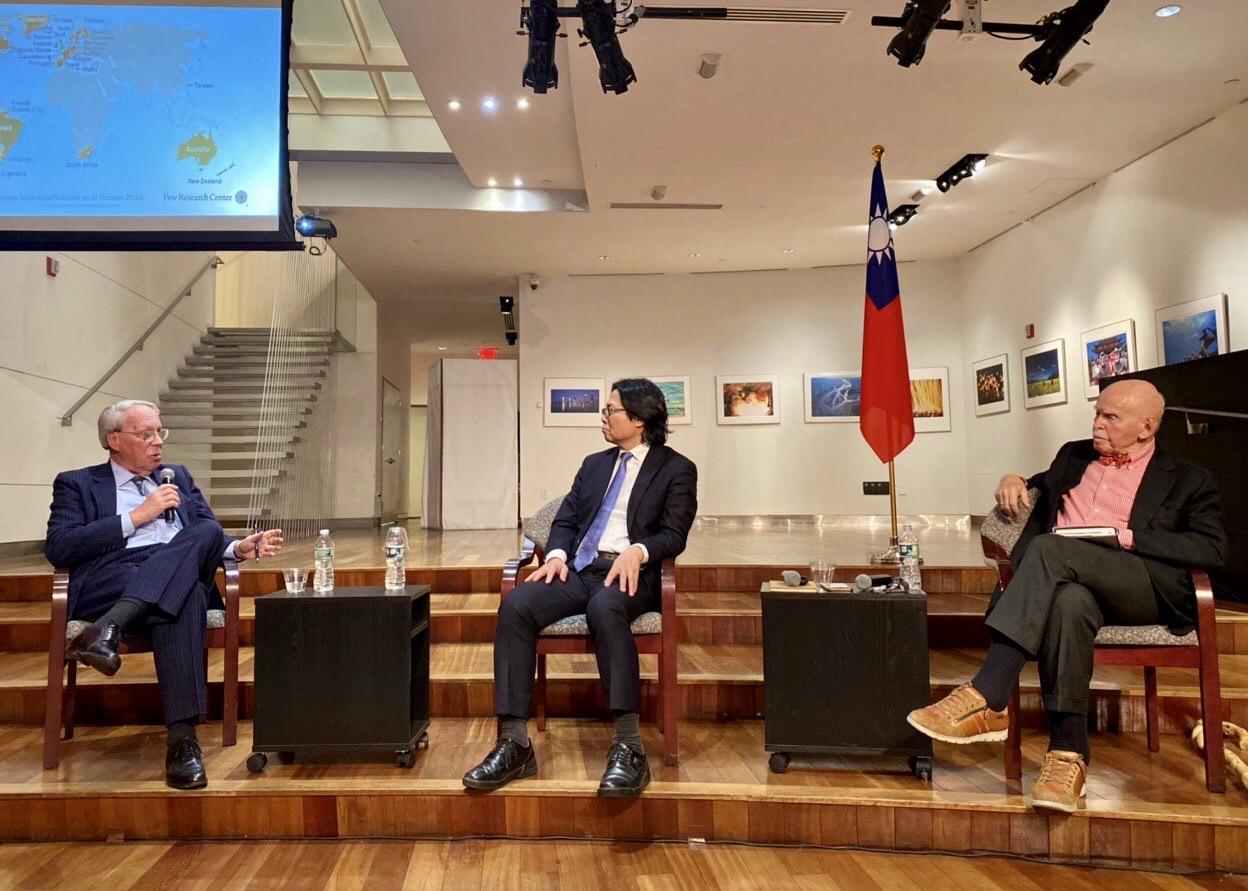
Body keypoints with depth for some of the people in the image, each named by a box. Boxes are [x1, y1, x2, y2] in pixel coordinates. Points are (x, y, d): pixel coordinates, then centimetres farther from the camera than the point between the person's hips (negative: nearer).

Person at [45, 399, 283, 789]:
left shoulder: (179, 477, 27)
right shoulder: (77, 484, 16)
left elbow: (211, 538, 19)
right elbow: (58, 548, -1)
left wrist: (239, 548, -5)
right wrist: (136, 516, -4)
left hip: (181, 579, 3)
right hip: (108, 584, -3)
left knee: (208, 532, -32)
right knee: (186, 598, -35)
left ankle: (108, 629, -41)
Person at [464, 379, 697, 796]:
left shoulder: (677, 469, 8)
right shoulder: (594, 464, 24)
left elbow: (674, 534, -2)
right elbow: (565, 520, 19)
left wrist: (638, 551, -23)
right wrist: (557, 553, -3)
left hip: (628, 573, -5)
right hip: (578, 569, 5)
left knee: (605, 608, -40)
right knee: (515, 604, -25)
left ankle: (628, 747, -36)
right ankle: (514, 744, -25)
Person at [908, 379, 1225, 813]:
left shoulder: (1189, 480, 16)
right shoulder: (1074, 455, 29)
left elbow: (1212, 549, 3)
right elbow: (1039, 487, 42)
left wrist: (1129, 537, -10)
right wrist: (1014, 480, 16)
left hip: (1145, 586, -3)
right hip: (1069, 579, 3)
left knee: (1050, 548, -35)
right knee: (1067, 604, -38)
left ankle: (985, 700, -41)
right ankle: (1068, 753, -36)